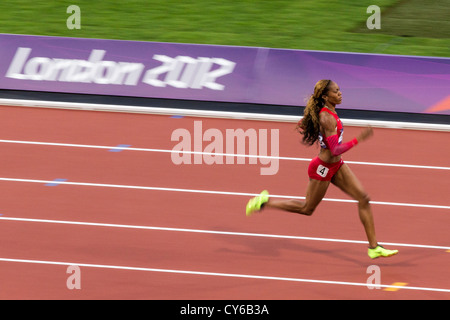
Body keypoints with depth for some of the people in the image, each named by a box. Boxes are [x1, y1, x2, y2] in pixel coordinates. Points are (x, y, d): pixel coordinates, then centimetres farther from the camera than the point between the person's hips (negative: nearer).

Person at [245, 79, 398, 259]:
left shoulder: (324, 111, 0)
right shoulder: (327, 118, -28)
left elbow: (301, 126, 15)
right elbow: (336, 150, -32)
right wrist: (358, 140, -38)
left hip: (336, 166, 9)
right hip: (323, 168, -9)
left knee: (363, 198, 3)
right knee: (307, 209, 9)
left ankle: (373, 248, 7)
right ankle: (264, 203, 22)